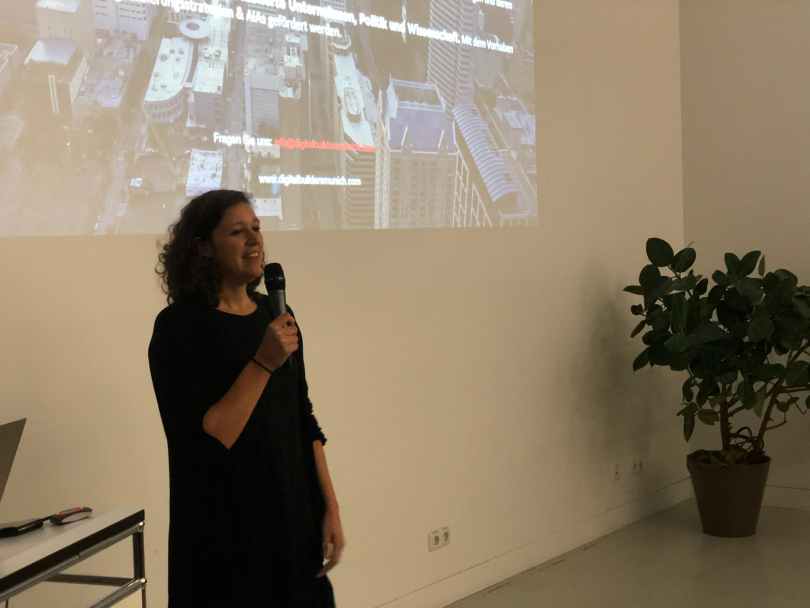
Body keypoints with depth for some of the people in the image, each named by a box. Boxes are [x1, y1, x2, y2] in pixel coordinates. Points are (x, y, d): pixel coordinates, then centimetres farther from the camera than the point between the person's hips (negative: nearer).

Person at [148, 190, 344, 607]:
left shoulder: (275, 315, 7)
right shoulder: (179, 327, -12)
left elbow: (304, 422, 11)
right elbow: (202, 440, -19)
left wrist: (330, 508, 7)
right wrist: (263, 364, -24)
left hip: (293, 519, 6)